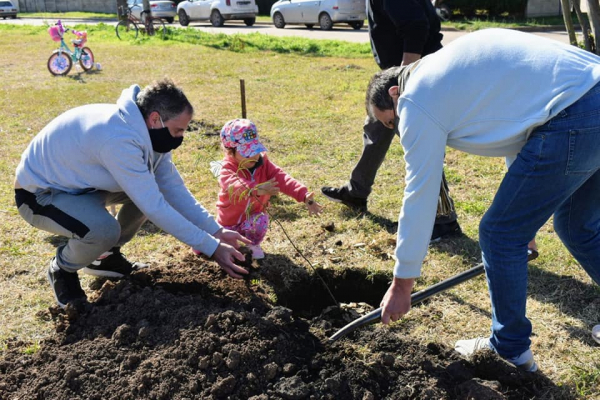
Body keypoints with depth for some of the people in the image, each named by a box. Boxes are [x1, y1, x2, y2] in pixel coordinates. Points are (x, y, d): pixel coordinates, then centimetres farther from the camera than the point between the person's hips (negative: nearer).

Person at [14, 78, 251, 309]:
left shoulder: (144, 130, -9)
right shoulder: (118, 138, -37)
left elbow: (173, 188, -3)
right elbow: (155, 208, -35)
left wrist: (216, 231, -9)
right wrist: (212, 248, -29)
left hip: (77, 181, 9)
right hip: (39, 192, -8)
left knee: (150, 189, -2)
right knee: (104, 229, -34)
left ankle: (106, 256, 15)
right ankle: (62, 269, 0)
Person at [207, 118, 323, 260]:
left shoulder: (264, 164, -12)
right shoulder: (227, 169, -23)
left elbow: (282, 179, -24)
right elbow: (234, 185, -46)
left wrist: (304, 195, -41)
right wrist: (256, 189, -67)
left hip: (253, 217, 2)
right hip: (230, 221, -1)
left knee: (261, 221, -34)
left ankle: (253, 244, 0)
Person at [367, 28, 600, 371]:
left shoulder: (415, 100, -2)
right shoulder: (447, 69, 24)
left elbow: (420, 197, -2)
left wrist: (402, 284, 8)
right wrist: (525, 211, 42)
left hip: (572, 120, -10)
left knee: (501, 234, 5)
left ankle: (511, 350, 23)